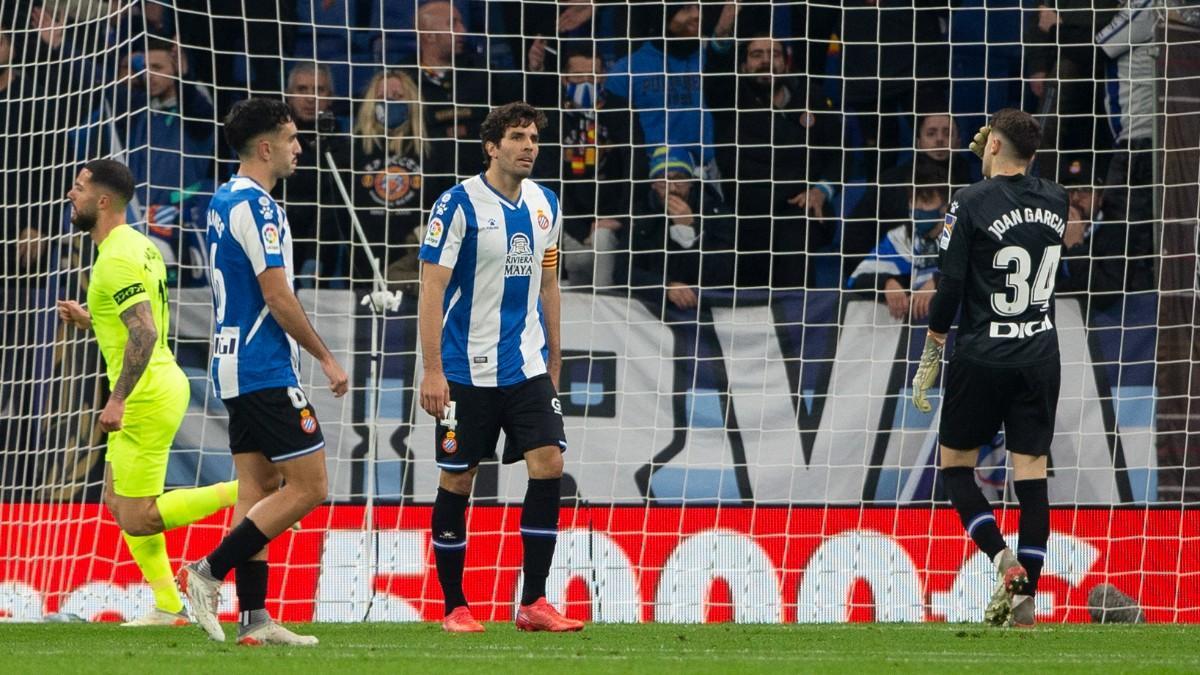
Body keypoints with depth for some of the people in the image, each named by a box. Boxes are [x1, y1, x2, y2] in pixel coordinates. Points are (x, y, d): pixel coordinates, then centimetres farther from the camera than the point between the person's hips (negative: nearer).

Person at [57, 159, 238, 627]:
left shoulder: (117, 259, -19)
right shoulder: (138, 245, 13)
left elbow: (145, 332, -28)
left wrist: (118, 400, -28)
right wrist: (89, 319, 15)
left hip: (147, 397, -10)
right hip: (160, 384, 10)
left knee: (137, 519, -7)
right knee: (118, 502, 15)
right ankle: (168, 607, 14)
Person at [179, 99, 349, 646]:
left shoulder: (225, 201, 15)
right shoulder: (255, 206, -16)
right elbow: (277, 297, -19)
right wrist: (325, 358, -9)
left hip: (237, 369, 10)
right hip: (266, 371, -10)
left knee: (258, 487, 8)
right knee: (308, 486, -7)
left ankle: (253, 619, 5)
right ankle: (209, 572, -9)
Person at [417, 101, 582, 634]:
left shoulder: (545, 206, 9)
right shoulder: (459, 204, -9)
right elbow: (432, 288, -11)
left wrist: (553, 360, 19)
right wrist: (432, 369, -16)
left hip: (528, 366, 5)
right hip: (467, 369, -5)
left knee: (549, 464, -9)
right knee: (457, 479, 1)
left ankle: (532, 604, -4)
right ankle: (454, 607, 12)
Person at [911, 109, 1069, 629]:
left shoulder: (972, 202, -10)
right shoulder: (1055, 201, 4)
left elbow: (949, 288, -10)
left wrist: (929, 362, -2)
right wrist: (995, 168, 20)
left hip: (982, 357, -4)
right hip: (1040, 356, 4)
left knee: (955, 465, 10)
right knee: (1032, 476, 3)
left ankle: (1005, 561, -9)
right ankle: (1026, 596, -2)